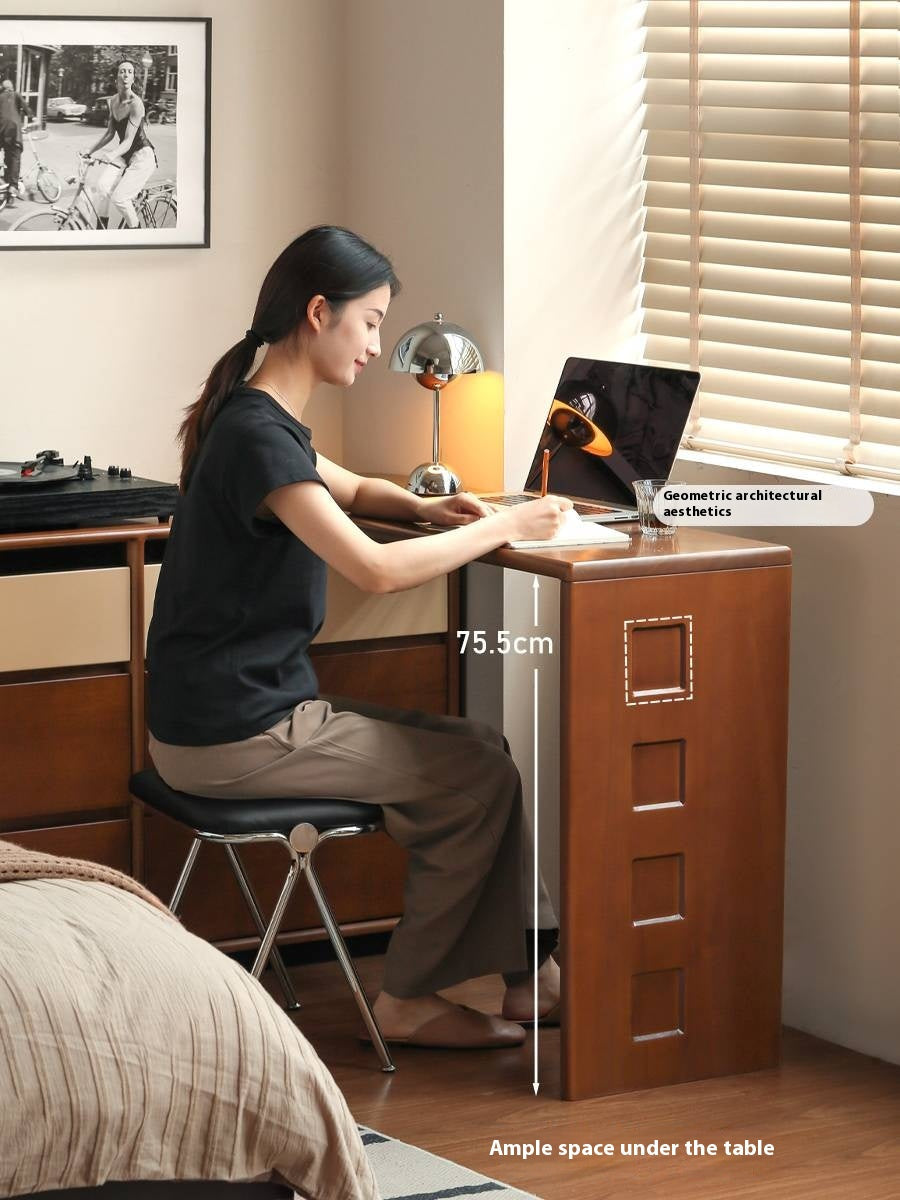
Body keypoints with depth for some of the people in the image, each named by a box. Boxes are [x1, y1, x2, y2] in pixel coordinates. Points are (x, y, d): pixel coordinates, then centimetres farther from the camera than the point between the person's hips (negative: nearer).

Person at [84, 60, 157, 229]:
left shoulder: (136, 103, -21)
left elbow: (128, 141, -27)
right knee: (102, 186, -18)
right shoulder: (113, 101, 2)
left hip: (142, 156, -7)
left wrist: (111, 155, -43)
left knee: (119, 197, -20)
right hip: (124, 154, 7)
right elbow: (109, 133, 10)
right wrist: (90, 151, 0)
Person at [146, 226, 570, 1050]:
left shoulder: (262, 420, 12)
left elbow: (353, 491, 30)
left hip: (252, 707, 10)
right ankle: (409, 1001, 9)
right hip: (231, 736, -10)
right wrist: (504, 528, -16)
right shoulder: (257, 435, -21)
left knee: (476, 751, 12)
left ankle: (527, 972, 13)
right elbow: (376, 570, -28)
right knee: (480, 773, -1)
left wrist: (423, 509, 8)